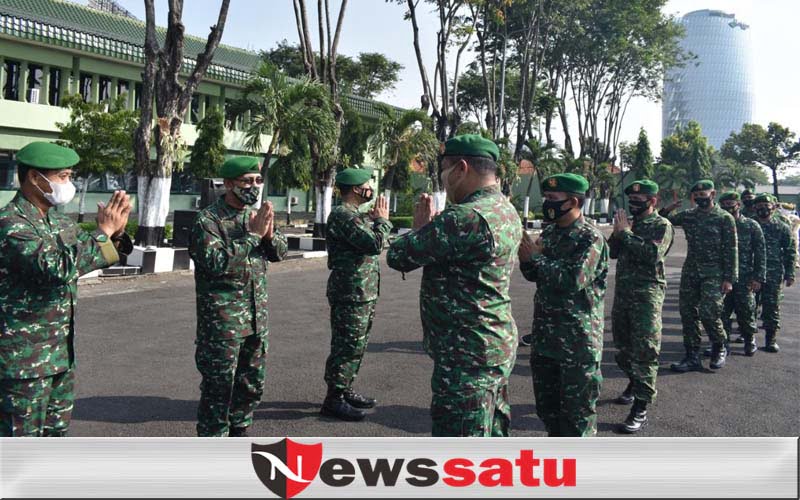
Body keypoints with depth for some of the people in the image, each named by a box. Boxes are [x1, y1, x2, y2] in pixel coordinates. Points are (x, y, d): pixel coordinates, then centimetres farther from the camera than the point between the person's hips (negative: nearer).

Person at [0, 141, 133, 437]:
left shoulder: (59, 220, 8)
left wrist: (116, 232, -4)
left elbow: (104, 257, 16)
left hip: (61, 353, 8)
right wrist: (103, 231, -23)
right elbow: (58, 268, -31)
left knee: (57, 431, 19)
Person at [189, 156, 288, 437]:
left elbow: (280, 252, 11)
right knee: (219, 385, 1)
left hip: (257, 316, 7)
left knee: (252, 383, 17)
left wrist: (269, 234, -10)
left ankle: (239, 431, 34)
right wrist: (251, 235, -23)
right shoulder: (208, 220, -11)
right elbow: (213, 263, -23)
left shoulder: (257, 214, 10)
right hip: (221, 319, -7)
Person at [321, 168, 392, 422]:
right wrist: (382, 220, -8)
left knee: (356, 346, 17)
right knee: (346, 346, -4)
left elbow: (373, 242, 21)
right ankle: (334, 399, 4)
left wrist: (375, 220, 7)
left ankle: (345, 391, 28)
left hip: (363, 292, 10)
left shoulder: (353, 214, 16)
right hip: (351, 293, -10)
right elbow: (375, 244, -24)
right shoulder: (343, 215, -17)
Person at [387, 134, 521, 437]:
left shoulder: (465, 217, -23)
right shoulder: (507, 211, 9)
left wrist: (420, 228, 1)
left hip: (466, 357, -10)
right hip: (498, 346, 10)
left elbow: (398, 256, -18)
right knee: (491, 437, 21)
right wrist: (430, 227, 5)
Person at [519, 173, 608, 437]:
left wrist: (537, 257, -15)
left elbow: (573, 279, -24)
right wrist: (526, 258, -7)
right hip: (544, 335, 8)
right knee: (546, 403, 19)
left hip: (578, 338, -8)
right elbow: (534, 276, 15)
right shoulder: (549, 232, 10)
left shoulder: (590, 238, -13)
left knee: (577, 406, 3)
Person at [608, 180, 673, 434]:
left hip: (647, 293, -7)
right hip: (622, 290, 7)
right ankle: (634, 384, 39)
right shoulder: (630, 223, 14)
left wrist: (626, 233, -16)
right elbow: (613, 252, 12)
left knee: (644, 351, -7)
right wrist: (617, 232, -4)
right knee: (622, 345, 17)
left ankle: (640, 409, -5)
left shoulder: (661, 225, -5)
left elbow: (653, 254, -20)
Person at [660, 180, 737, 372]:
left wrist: (729, 279, -10)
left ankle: (719, 348, 12)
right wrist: (666, 210, -9)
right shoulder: (688, 215, 9)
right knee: (688, 313, 4)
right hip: (690, 271, 5)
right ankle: (692, 357, 14)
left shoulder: (725, 218, -4)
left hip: (714, 273, -5)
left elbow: (731, 250, -5)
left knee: (708, 312, -14)